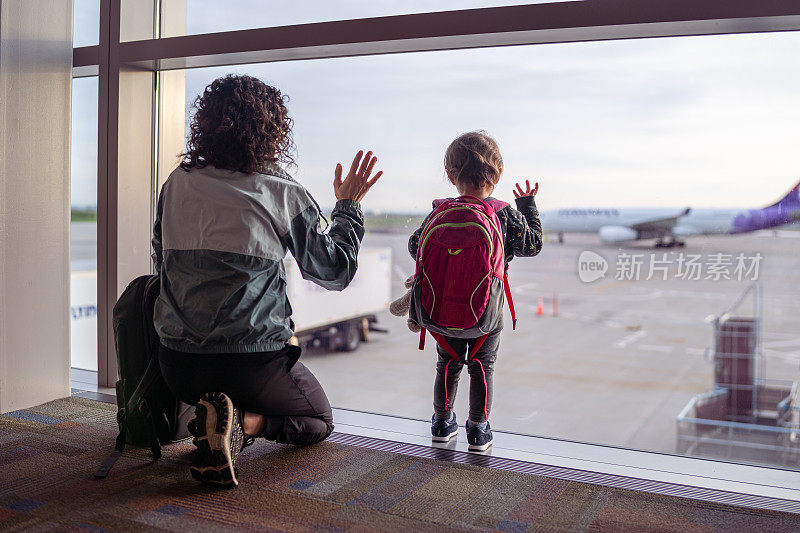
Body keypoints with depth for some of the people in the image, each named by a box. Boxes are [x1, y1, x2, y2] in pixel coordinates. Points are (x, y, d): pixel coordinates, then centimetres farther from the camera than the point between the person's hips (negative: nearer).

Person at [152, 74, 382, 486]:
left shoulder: (176, 184, 1)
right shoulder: (284, 195, -10)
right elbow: (335, 272, 1)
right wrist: (349, 206, 15)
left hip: (176, 365, 5)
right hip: (252, 365, -5)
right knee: (320, 420, 22)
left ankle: (215, 419, 3)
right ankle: (242, 422, -8)